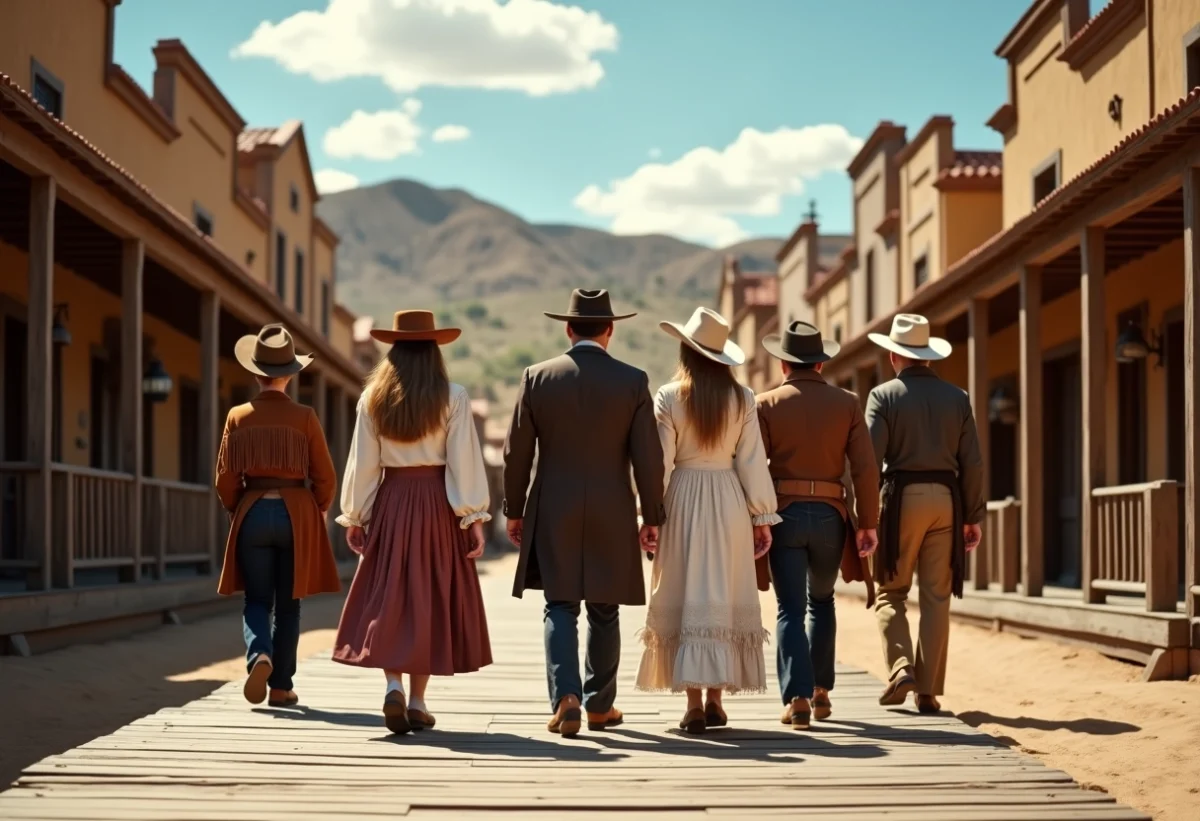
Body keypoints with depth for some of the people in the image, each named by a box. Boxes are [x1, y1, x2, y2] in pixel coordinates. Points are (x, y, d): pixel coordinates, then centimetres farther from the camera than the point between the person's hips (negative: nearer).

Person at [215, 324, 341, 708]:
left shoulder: (238, 417, -2)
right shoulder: (304, 417, -5)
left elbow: (225, 480, 0)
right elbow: (325, 479, -2)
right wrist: (315, 514, 15)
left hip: (252, 513, 1)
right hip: (296, 513, -1)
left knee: (256, 600, 11)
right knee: (287, 604, 10)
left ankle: (259, 654, -17)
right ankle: (280, 686, 12)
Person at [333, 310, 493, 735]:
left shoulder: (372, 398, 2)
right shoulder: (453, 398, -4)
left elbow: (362, 464, 3)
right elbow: (464, 461, -7)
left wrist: (354, 516, 10)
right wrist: (473, 517, -4)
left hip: (390, 503, 1)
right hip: (438, 505, -1)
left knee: (388, 598, 8)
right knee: (429, 600, 6)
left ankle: (393, 684, -9)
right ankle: (417, 701, 9)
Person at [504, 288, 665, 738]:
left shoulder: (537, 378, -1)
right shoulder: (633, 381, -3)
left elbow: (516, 453, 1)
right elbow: (647, 457, -4)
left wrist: (514, 510, 12)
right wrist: (652, 516, 5)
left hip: (553, 513, 0)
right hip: (612, 514, 0)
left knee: (560, 608, 4)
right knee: (604, 611, 11)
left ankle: (566, 697, -13)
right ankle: (599, 704, 19)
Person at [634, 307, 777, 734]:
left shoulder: (669, 397, -6)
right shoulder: (742, 398, -1)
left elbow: (660, 462, -7)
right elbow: (752, 462, 1)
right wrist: (762, 517, 7)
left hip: (684, 500, -2)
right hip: (729, 502, 2)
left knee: (687, 598, 3)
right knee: (725, 598, 9)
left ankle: (693, 702, -3)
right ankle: (715, 699, 11)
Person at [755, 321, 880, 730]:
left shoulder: (766, 404, -1)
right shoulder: (847, 403, 3)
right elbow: (865, 468, -1)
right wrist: (868, 523, 3)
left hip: (784, 514, -2)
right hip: (830, 515, 2)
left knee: (791, 609, 1)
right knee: (822, 602, 21)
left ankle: (797, 697, -10)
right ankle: (821, 691, 22)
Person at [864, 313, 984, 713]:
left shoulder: (883, 396, -2)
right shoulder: (957, 398, 7)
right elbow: (972, 463, 4)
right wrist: (973, 516, 10)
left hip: (901, 497, -2)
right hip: (946, 499, 3)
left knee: (891, 592, 9)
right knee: (936, 598, 6)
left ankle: (900, 667, -10)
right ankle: (928, 691, 6)